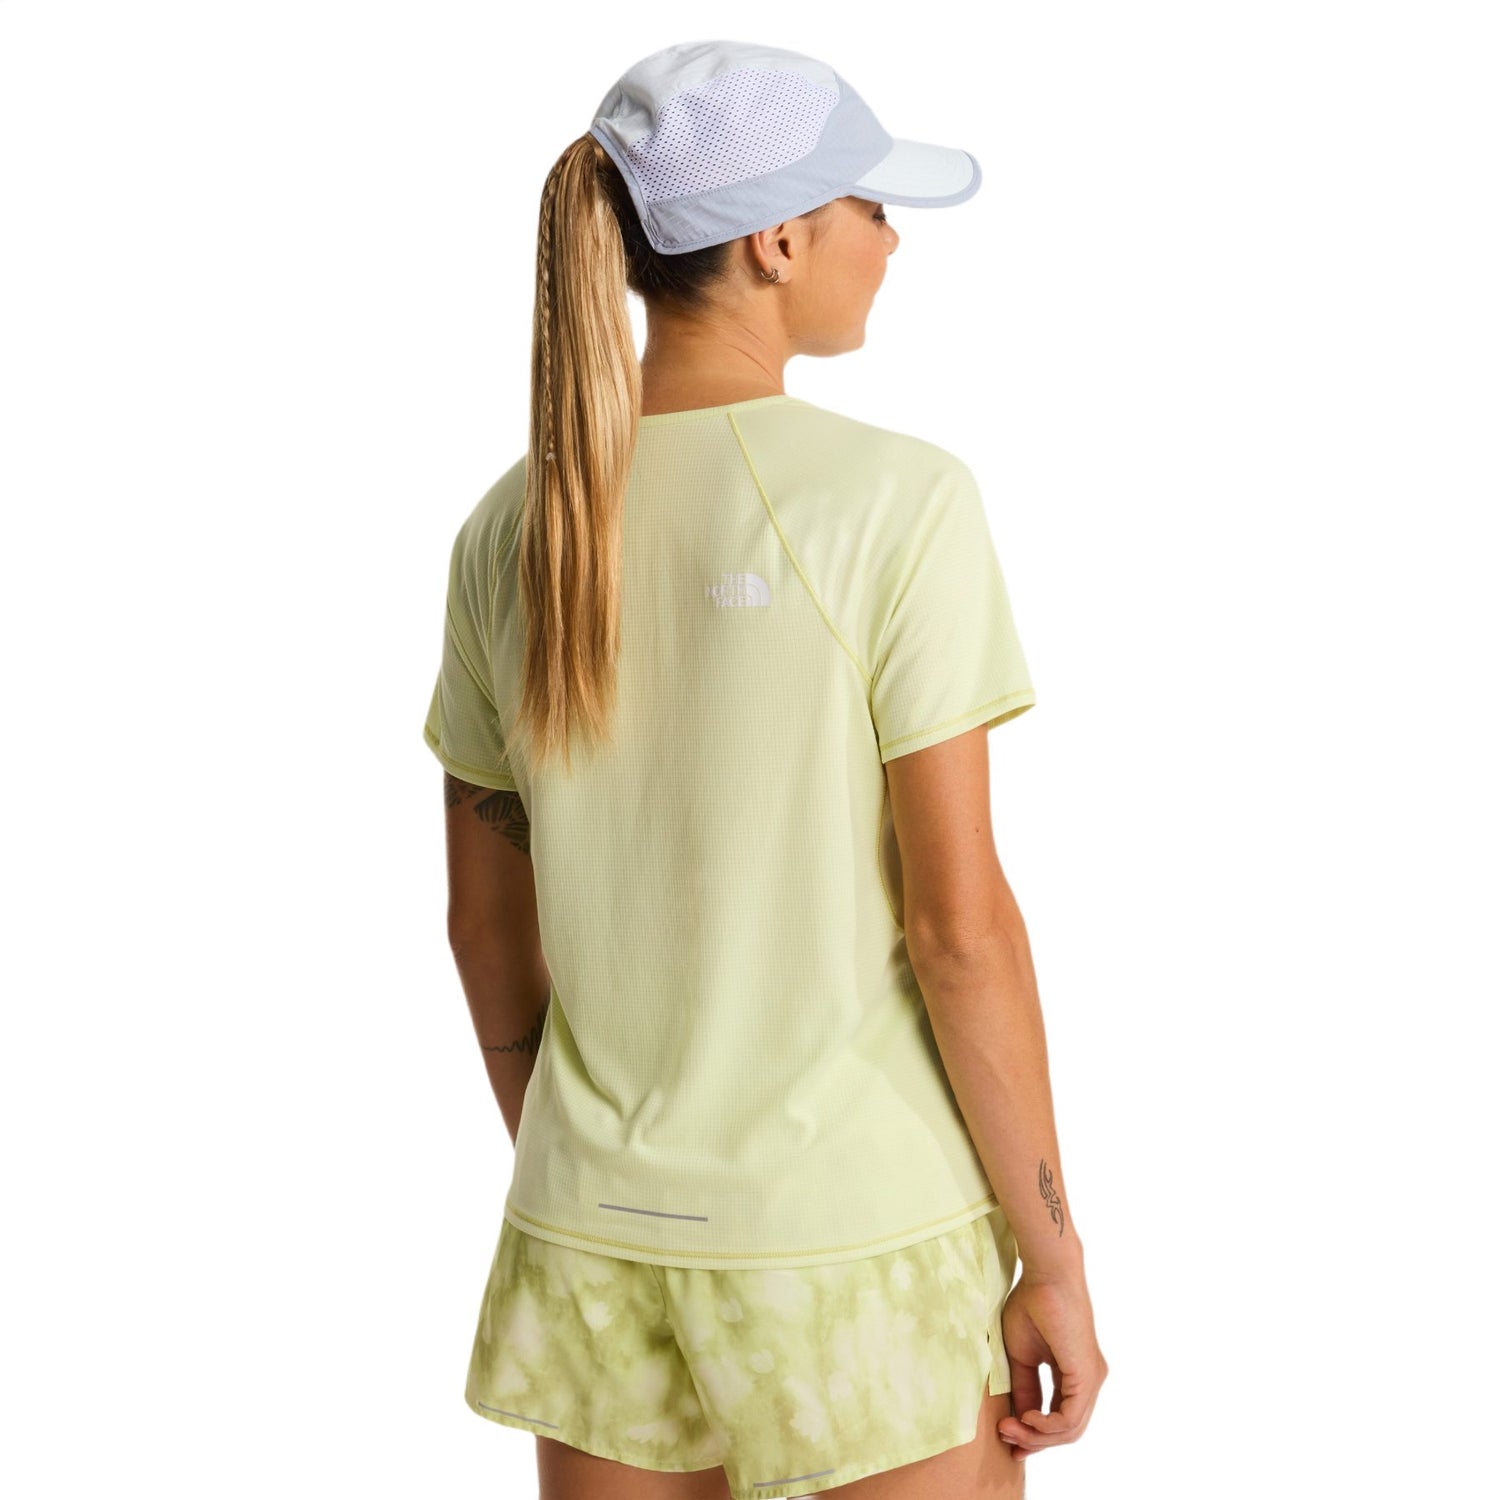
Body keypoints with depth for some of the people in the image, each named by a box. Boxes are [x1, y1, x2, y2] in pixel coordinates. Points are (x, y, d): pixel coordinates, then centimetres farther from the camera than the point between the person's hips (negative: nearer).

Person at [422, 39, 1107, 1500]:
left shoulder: (512, 531, -1)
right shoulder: (896, 501, -16)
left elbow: (485, 928, 6)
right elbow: (958, 922, -16)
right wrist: (1053, 1257, -6)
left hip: (598, 1240, 5)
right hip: (859, 1239, -4)